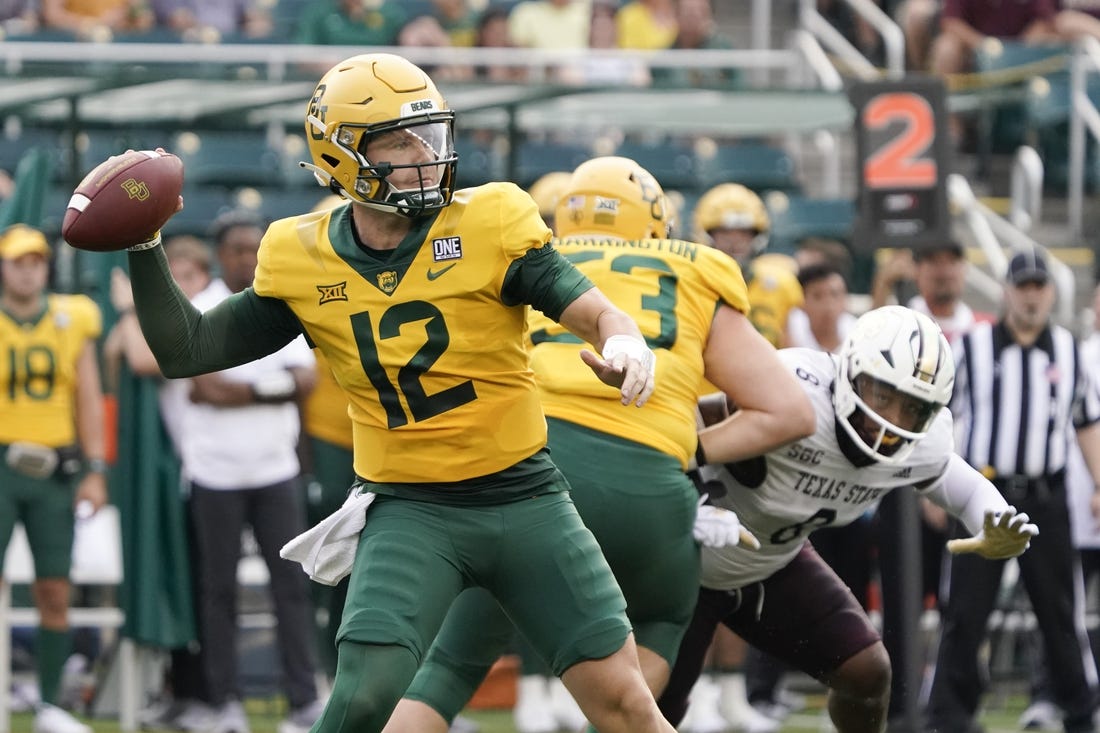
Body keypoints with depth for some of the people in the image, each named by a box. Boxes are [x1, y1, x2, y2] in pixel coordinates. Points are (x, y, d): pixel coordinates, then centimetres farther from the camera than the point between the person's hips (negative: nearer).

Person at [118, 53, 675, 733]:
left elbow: (586, 305, -13)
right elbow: (186, 350, 6)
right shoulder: (304, 262, 0)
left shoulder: (489, 225, -7)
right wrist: (143, 246, -6)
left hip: (523, 495, 0)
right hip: (409, 510, 0)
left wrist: (626, 343, -36)